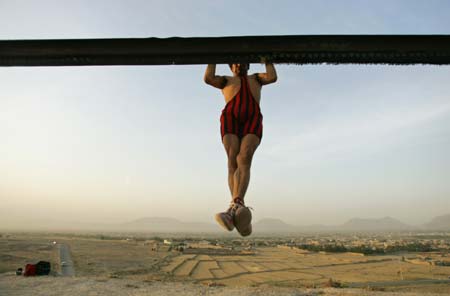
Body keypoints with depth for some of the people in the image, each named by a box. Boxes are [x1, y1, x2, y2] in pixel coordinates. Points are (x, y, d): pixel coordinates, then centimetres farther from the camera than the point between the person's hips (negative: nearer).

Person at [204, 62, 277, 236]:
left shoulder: (255, 78, 36)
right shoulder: (225, 80, 33)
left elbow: (272, 77, 15)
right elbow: (208, 78, 12)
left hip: (253, 120, 0)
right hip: (230, 119, 1)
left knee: (244, 160, -26)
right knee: (233, 163, -19)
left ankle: (235, 206, -42)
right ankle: (241, 212, -25)